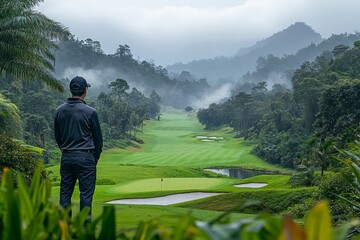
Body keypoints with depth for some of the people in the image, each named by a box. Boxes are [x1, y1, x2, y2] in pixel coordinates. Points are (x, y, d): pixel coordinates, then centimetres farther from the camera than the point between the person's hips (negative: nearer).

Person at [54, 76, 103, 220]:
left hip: (66, 157, 5)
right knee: (86, 193, 0)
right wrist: (95, 158, 11)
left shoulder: (60, 110, 3)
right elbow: (98, 138, -3)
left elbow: (57, 135, 12)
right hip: (85, 157, -5)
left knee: (65, 192, 10)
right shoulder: (90, 112, -11)